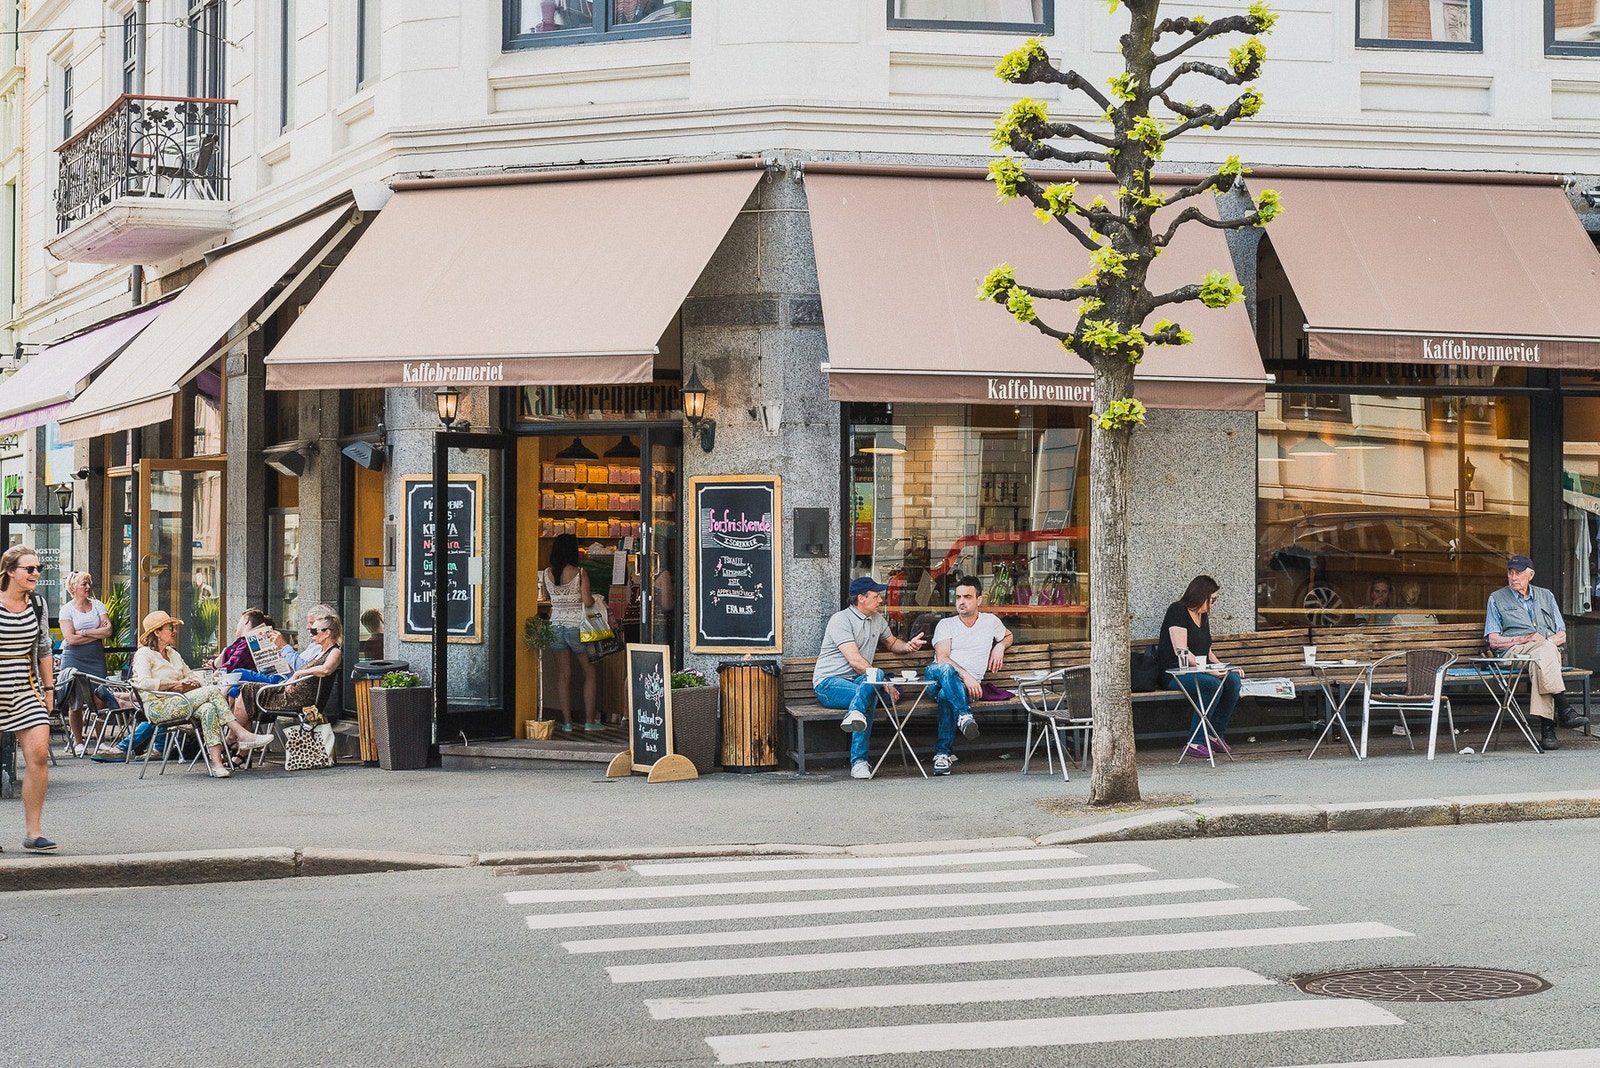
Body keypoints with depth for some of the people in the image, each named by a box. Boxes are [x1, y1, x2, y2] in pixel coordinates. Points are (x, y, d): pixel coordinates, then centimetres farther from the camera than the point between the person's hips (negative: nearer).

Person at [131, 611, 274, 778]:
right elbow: (144, 682, -18)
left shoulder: (173, 653, 25)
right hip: (157, 707, -7)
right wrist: (176, 684, -18)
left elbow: (191, 675, 25)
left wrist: (190, 683, -1)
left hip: (175, 702, 7)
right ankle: (242, 736, -25)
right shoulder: (144, 655, 0)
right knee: (212, 691, -24)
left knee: (208, 709, -28)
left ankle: (215, 763, -39)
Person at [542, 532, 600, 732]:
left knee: (563, 676, 7)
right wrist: (591, 596, 7)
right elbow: (588, 602, -14)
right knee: (589, 673, 8)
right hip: (576, 626, -3)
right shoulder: (579, 573, -11)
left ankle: (567, 721, 7)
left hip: (556, 625, 4)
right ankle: (589, 720, 6)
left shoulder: (546, 574, 1)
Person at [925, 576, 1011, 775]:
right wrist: (965, 676, -22)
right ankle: (964, 715, -57)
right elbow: (942, 657, -5)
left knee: (946, 695, -38)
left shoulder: (990, 621, 20)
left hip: (967, 684, 0)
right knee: (945, 670, -40)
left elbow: (1008, 636, 41)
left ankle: (943, 752, -37)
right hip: (936, 677, 0)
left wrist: (1000, 647, 16)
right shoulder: (946, 625, 11)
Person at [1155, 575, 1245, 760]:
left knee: (1233, 680, -18)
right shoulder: (1178, 611, -9)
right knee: (1212, 684, -33)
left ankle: (1217, 735, -10)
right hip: (1174, 673, -8)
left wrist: (1223, 668, 5)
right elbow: (1181, 651, -18)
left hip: (1199, 669, 8)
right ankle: (1194, 743, -30)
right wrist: (1207, 669, -23)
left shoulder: (1203, 616, 18)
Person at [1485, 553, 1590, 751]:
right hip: (1514, 652, -2)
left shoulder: (1546, 596, 25)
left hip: (1550, 650, 2)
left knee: (1539, 660, -39)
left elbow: (1562, 636, 19)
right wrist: (1525, 639, -7)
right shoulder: (1497, 599, 18)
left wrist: (1547, 640, -5)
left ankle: (1547, 727, -49)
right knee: (1544, 649, -38)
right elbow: (1494, 641, 7)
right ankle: (1563, 711, -49)